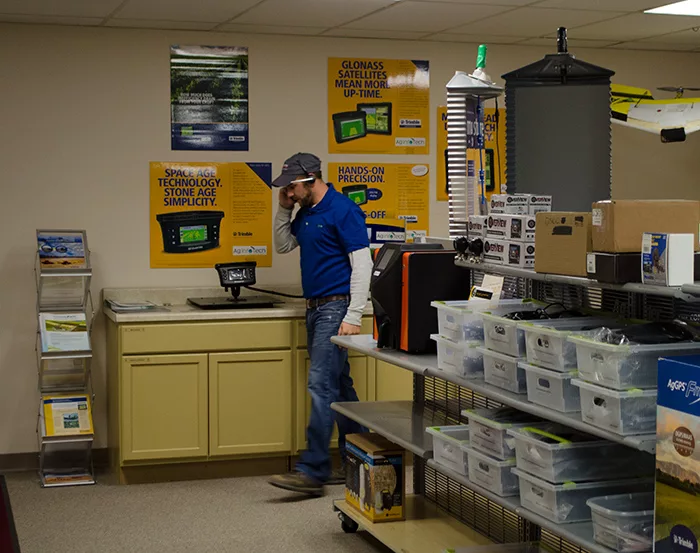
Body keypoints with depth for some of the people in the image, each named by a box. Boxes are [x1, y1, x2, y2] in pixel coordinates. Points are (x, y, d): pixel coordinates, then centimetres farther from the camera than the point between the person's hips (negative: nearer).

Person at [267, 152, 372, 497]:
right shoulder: (305, 213, 14)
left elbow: (362, 263, -16)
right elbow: (283, 246, 25)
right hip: (315, 308, 10)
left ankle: (313, 471, -13)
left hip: (335, 306, -10)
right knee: (339, 387, 12)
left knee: (321, 383, -13)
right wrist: (283, 209, 10)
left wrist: (353, 317, -21)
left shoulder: (343, 210, -13)